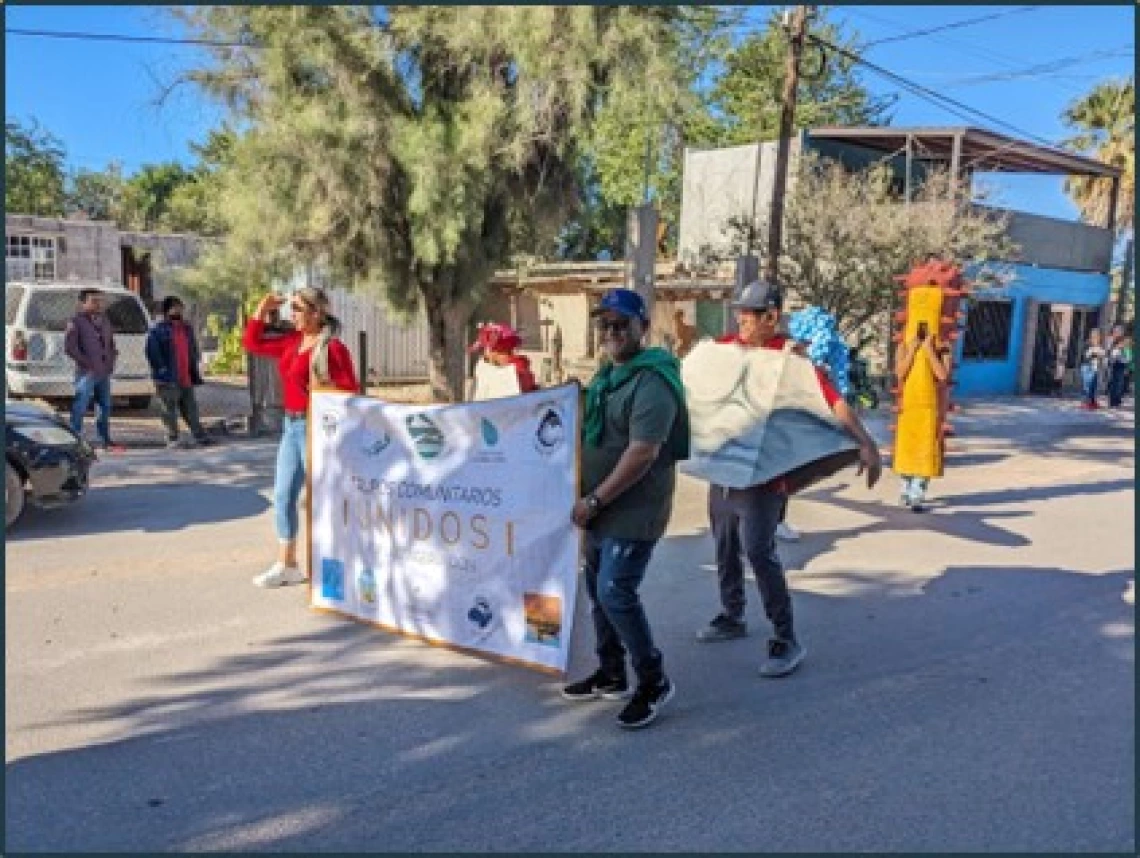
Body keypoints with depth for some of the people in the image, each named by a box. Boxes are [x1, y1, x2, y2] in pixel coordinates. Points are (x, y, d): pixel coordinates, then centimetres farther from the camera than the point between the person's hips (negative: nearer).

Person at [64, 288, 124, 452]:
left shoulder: (104, 320, 15)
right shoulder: (76, 322, -6)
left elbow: (111, 344, 23)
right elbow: (69, 348, -13)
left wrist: (111, 362, 8)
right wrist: (87, 363, -16)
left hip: (104, 373, 7)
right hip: (86, 373, -7)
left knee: (105, 407, 13)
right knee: (80, 407, -6)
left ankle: (106, 441, 24)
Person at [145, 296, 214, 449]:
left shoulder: (187, 329, 17)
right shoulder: (158, 330, -5)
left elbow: (194, 351, 24)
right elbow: (152, 352, -12)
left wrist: (194, 372, 17)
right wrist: (161, 369, -17)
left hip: (186, 379, 6)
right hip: (168, 379, -6)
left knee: (191, 410, 10)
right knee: (170, 410, -2)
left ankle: (200, 436, 13)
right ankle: (172, 439, 3)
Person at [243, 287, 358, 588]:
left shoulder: (332, 347, -13)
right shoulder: (291, 342, 11)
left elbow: (350, 390, -14)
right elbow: (252, 343, 20)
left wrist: (323, 389, -29)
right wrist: (262, 310, 12)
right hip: (291, 425, 9)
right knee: (283, 495, 12)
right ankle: (286, 565, 24)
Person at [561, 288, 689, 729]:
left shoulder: (652, 380, -19)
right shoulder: (608, 372, 11)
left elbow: (643, 453, -25)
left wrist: (594, 500, -20)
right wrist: (590, 500, 12)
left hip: (633, 511, -9)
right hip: (603, 507, 9)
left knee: (616, 594, -10)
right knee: (598, 589, 15)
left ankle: (654, 681, 10)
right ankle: (611, 675, 31)